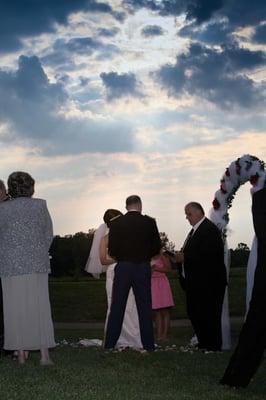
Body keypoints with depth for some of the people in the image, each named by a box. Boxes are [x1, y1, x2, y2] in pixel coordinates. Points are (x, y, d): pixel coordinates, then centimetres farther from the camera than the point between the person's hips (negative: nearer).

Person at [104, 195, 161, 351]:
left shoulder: (116, 223, -3)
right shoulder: (149, 222, -2)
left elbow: (112, 250, -6)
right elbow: (157, 247, 0)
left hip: (123, 268, 0)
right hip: (143, 268, 0)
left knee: (117, 307, 6)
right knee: (145, 308, 8)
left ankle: (110, 344, 8)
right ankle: (148, 345, 10)